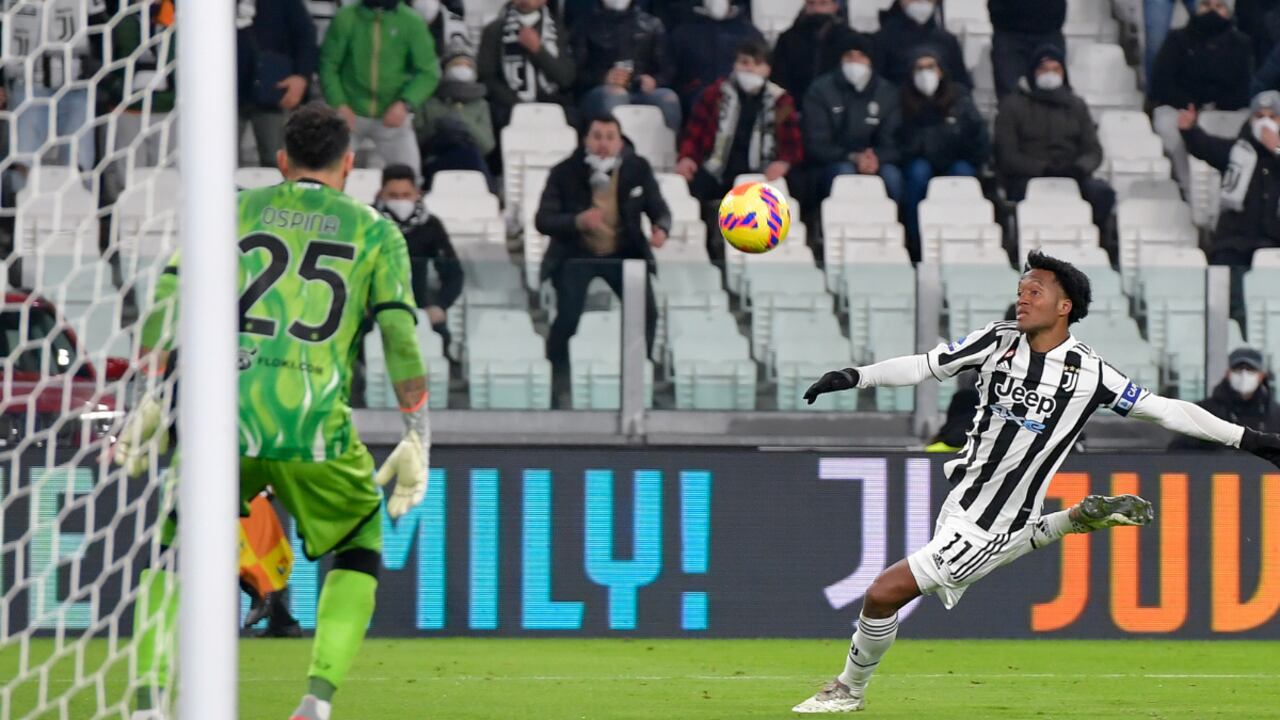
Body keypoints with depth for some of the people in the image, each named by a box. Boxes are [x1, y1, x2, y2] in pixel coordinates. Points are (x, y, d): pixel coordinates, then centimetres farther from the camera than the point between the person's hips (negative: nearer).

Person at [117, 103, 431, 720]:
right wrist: (417, 440, 6)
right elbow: (400, 335, 5)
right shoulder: (375, 231, 15)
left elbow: (168, 299, 8)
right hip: (315, 426, -1)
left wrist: (149, 400, 9)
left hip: (220, 413, 1)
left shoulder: (233, 210, 18)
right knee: (360, 553, 20)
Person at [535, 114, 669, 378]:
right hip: (576, 254, -2)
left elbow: (659, 209, 6)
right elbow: (543, 220, -11)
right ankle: (555, 373, -2)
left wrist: (661, 228, -20)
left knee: (646, 312, -14)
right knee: (568, 316, -22)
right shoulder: (564, 173, -10)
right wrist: (578, 221, -32)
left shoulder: (638, 168, -3)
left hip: (624, 252, 2)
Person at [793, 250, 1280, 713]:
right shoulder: (999, 341, -2)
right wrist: (855, 376, -15)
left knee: (884, 593, -7)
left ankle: (850, 688, 13)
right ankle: (1075, 521, 35)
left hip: (986, 530, -6)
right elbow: (924, 366, -1)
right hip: (961, 498, 6)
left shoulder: (1088, 373, -14)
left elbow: (1163, 410, -6)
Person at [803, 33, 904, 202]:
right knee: (845, 171, -35)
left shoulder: (887, 92, 5)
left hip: (877, 161, 2)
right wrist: (853, 158, -23)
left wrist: (876, 158, -22)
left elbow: (891, 143, 2)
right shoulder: (821, 90, -2)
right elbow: (815, 145, -7)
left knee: (891, 174, -30)